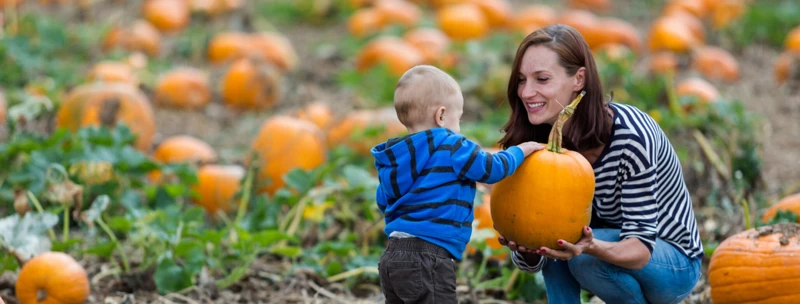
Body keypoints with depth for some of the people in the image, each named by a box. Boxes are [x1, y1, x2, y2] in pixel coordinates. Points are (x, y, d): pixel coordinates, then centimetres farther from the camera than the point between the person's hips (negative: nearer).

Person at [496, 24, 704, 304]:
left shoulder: (631, 136, -30)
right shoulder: (538, 143, -12)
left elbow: (641, 248, -30)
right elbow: (532, 261, -13)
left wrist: (592, 247, -52)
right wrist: (524, 247, -38)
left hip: (673, 263, -5)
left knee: (585, 258, -31)